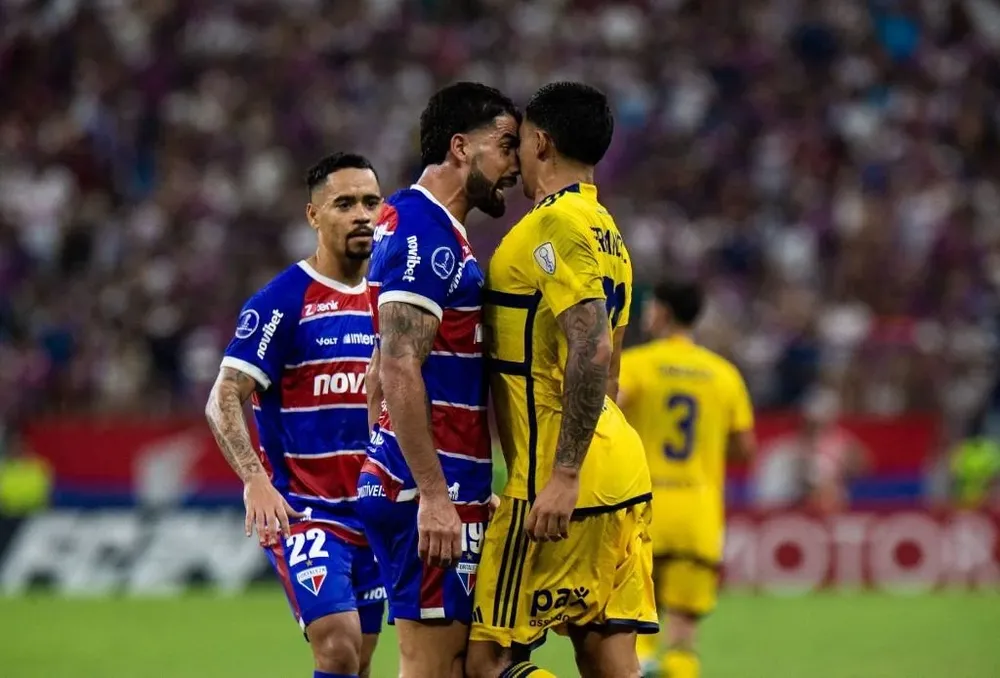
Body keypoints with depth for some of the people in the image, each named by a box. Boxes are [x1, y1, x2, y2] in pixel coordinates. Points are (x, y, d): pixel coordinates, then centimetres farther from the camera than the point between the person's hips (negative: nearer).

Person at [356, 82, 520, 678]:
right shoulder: (424, 234, -14)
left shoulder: (436, 234, 19)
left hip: (447, 490, 10)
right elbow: (398, 372, -21)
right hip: (433, 493, -10)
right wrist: (433, 494, -24)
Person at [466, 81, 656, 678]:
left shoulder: (557, 224, -11)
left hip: (568, 482, -9)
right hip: (620, 468, 9)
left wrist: (563, 475, -24)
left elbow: (592, 351, -22)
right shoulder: (605, 230, 19)